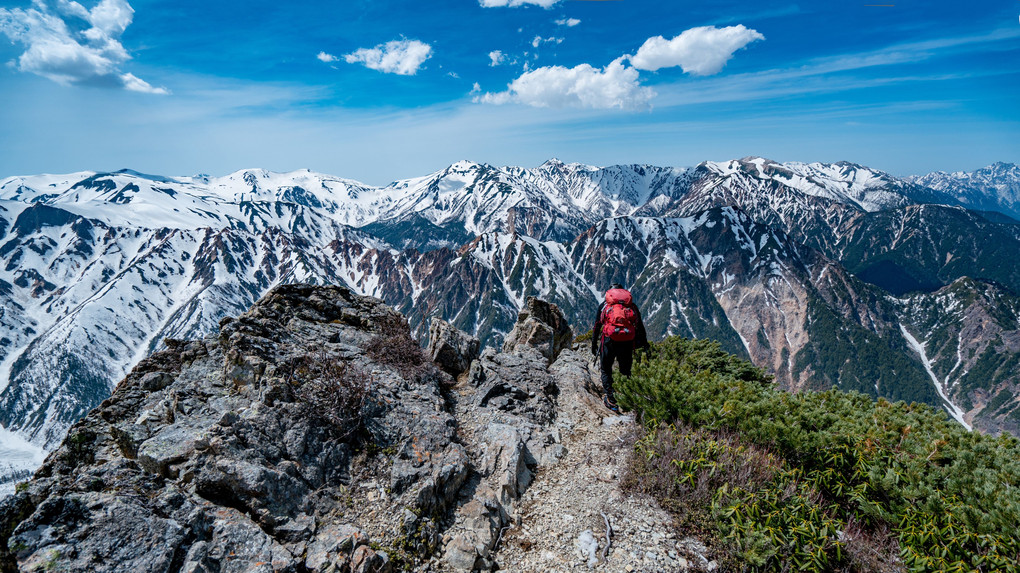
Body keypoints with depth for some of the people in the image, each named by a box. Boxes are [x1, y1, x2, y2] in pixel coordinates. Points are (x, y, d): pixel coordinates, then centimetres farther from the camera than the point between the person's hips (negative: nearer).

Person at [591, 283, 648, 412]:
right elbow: (640, 326, 18)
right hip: (628, 342, 2)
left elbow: (596, 326, 14)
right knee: (625, 371, 17)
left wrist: (594, 345, 19)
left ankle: (611, 400, 9)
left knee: (606, 370, 15)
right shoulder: (632, 305, 20)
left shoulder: (604, 305, 17)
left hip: (609, 339, -1)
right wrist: (644, 343, 23)